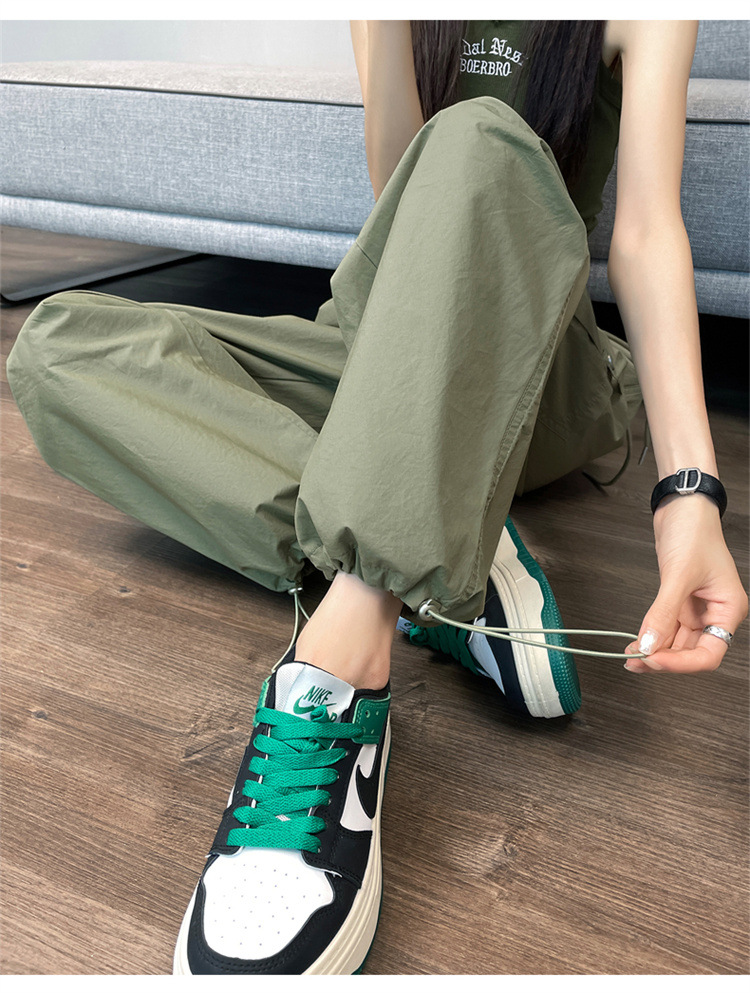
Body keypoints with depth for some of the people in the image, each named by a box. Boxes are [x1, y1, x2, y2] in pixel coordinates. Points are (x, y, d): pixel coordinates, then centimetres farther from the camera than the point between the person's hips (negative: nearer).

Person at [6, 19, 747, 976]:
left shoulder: (641, 16, 1)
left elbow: (648, 234, -15)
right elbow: (396, 189, -6)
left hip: (539, 385, -3)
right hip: (383, 355, 4)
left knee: (478, 143, -31)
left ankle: (346, 654, -45)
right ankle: (448, 581, -30)